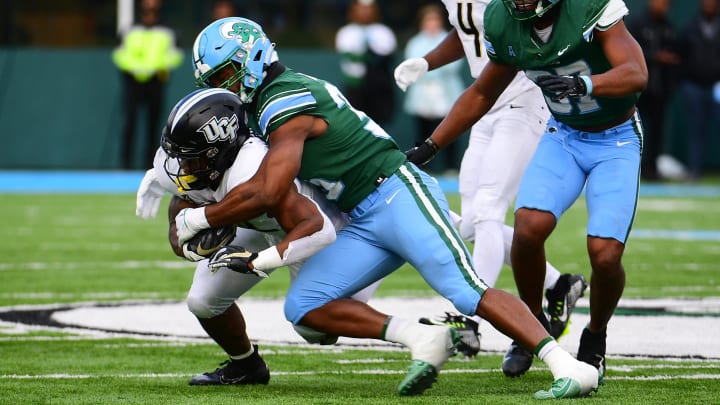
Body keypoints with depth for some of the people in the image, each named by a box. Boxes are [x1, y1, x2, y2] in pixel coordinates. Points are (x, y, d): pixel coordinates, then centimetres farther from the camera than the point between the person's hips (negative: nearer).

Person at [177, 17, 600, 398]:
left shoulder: (284, 105, -15)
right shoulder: (272, 99, 15)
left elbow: (264, 193, -23)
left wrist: (198, 219, -10)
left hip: (399, 195, -10)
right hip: (364, 222, 10)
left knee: (469, 292, -21)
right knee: (303, 305, -4)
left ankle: (570, 367, -25)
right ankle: (421, 339, -11)